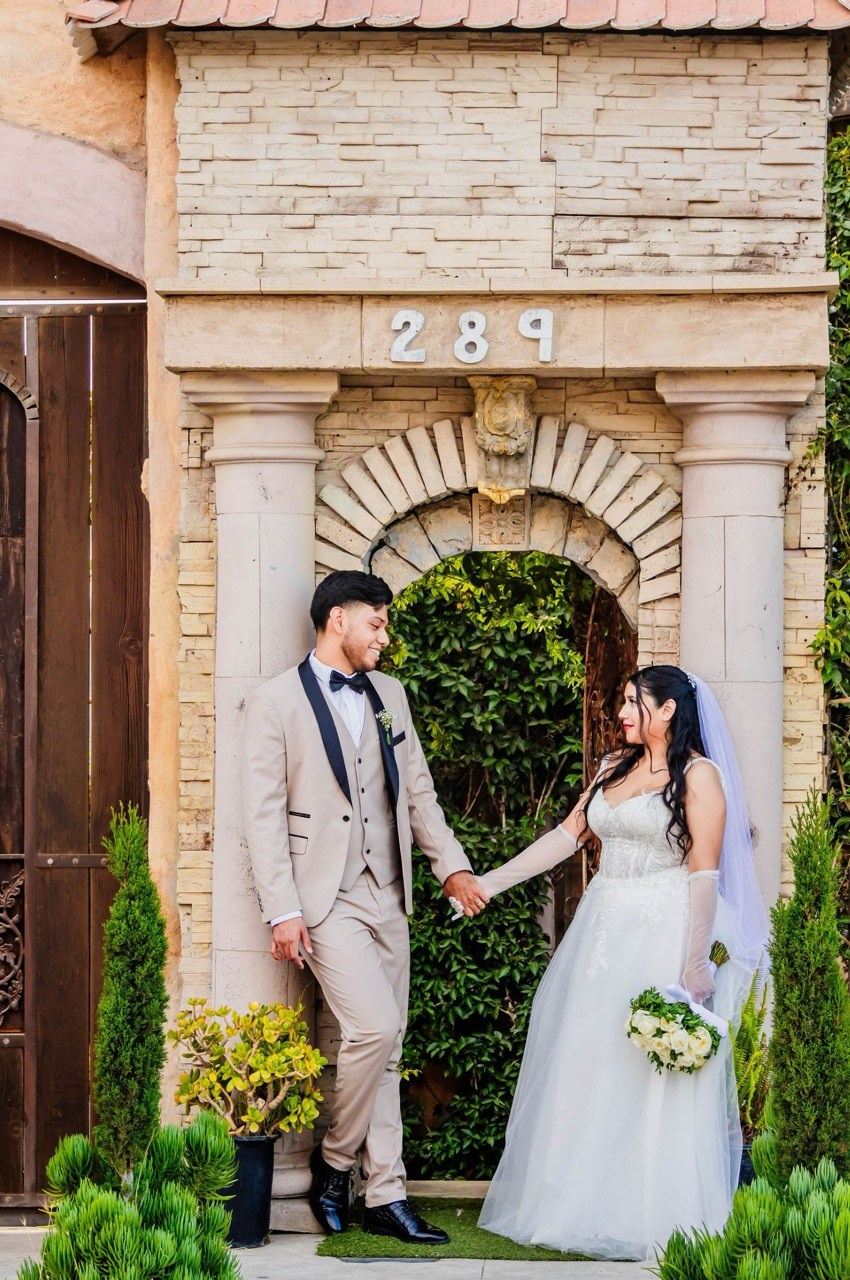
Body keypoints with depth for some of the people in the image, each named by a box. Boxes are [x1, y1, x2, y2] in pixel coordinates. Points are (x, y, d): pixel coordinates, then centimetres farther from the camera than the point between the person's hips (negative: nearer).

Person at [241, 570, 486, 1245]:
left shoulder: (389, 694, 14)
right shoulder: (277, 701, -5)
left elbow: (417, 790, 19)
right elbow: (264, 815, -8)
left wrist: (453, 865, 7)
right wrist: (282, 911, -14)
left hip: (387, 895, 7)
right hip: (327, 898, -7)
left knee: (385, 1049, 7)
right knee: (372, 1029, -18)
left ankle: (386, 1196, 11)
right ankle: (334, 1162, 2)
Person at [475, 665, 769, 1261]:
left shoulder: (699, 775, -7)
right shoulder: (615, 767, 14)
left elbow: (705, 873, -13)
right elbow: (568, 835, 15)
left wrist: (696, 961, -18)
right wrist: (492, 881, 9)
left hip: (663, 937, -7)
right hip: (603, 933, 7)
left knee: (653, 1083, -5)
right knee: (587, 1069, 7)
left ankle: (653, 1217, 3)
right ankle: (585, 1205, 14)